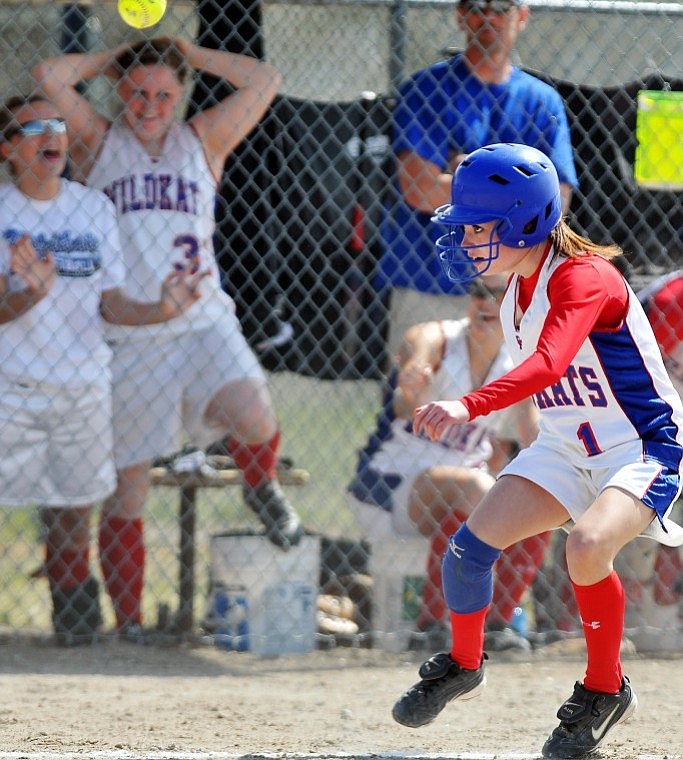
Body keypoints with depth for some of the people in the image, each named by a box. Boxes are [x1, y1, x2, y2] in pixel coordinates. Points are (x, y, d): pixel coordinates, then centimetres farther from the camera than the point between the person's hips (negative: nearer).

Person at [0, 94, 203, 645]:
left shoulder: (94, 207, 8)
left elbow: (111, 304, 8)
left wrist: (160, 311, -11)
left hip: (83, 386, 3)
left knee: (73, 511, 6)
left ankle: (74, 617, 17)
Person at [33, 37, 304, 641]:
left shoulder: (202, 141, 13)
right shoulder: (98, 143, 9)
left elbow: (263, 81, 4)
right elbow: (49, 76, -4)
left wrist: (186, 53, 10)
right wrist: (113, 59, 10)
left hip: (203, 324, 1)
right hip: (127, 336, -1)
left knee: (255, 418, -26)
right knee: (127, 485, 0)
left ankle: (261, 486, 9)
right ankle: (128, 620, 10)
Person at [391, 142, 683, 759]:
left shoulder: (583, 279, -25)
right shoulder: (516, 293, 2)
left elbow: (547, 366, -43)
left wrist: (469, 407, -55)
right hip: (563, 450, 8)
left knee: (587, 546, -34)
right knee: (470, 546, -9)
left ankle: (606, 690, -10)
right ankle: (464, 664, 19)